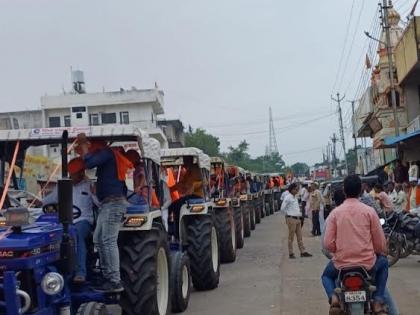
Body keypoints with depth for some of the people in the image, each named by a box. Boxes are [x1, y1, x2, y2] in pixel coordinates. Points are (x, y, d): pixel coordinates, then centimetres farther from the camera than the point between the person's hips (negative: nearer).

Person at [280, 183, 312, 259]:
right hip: (291, 219, -8)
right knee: (291, 237, -2)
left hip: (298, 219, 8)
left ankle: (303, 252, 13)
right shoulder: (288, 197, -11)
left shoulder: (295, 197, 15)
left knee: (300, 236, 9)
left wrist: (299, 212, 12)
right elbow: (283, 208, -13)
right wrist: (288, 214, -3)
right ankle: (291, 254, 4)